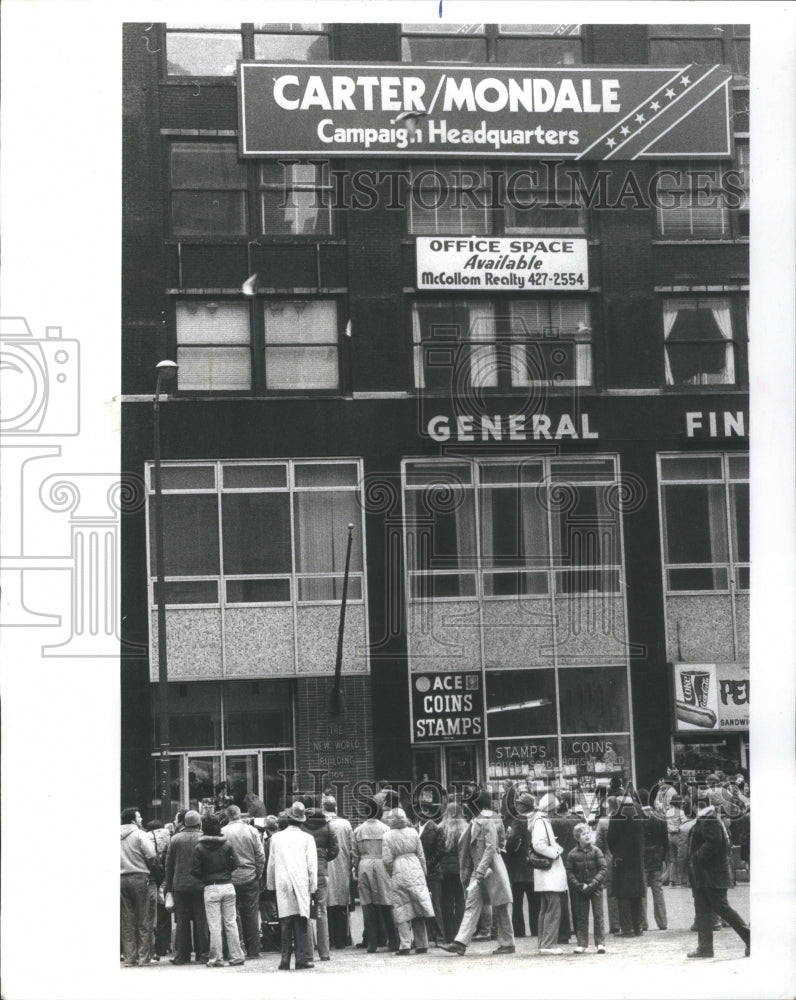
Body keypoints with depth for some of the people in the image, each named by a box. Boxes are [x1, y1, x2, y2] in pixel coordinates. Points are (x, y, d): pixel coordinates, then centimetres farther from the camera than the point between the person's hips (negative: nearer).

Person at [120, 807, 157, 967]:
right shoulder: (139, 835, -6)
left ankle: (129, 957, 8)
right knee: (143, 921, 2)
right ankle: (143, 957, 1)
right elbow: (151, 856, -11)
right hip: (138, 877, -5)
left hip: (121, 879, 5)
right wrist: (148, 868, 7)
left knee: (127, 921, 8)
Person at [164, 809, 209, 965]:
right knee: (201, 920, 5)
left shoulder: (175, 839, 1)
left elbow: (168, 865, 4)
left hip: (180, 886, 1)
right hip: (199, 885, -1)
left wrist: (169, 887, 9)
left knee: (182, 921, 7)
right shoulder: (203, 839, -5)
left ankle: (181, 955, 8)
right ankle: (203, 954, 7)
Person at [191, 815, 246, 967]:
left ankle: (216, 959, 1)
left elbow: (196, 871, -7)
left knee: (214, 926, 1)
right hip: (228, 886, 3)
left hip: (211, 888, -3)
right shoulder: (227, 844, 0)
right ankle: (236, 956, 9)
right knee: (231, 923, 9)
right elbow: (236, 863, -1)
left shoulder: (199, 848, -6)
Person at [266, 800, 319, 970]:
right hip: (301, 885, -1)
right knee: (301, 923, 0)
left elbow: (271, 863, 10)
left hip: (282, 886, 1)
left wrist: (270, 885, 18)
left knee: (286, 923, 4)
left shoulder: (276, 838, 5)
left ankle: (285, 960, 2)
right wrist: (312, 887, 5)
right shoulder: (307, 838, 1)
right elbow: (312, 865, 0)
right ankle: (303, 958, -2)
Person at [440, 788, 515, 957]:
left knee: (500, 908, 1)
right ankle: (461, 943, -4)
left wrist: (480, 872, -22)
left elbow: (491, 848, -19)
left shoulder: (488, 821, -13)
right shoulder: (476, 822, 14)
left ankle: (507, 944, 10)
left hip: (491, 869, -9)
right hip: (478, 870, 9)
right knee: (471, 905, 1)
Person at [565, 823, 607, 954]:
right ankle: (582, 944, 9)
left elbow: (602, 870, -4)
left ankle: (600, 943, 3)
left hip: (595, 888, -1)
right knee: (581, 917, 5)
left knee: (598, 916, -1)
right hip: (580, 889, 1)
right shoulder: (572, 854, -1)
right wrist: (578, 885, -13)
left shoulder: (596, 851, -2)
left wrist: (593, 883, -16)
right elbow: (569, 873, 0)